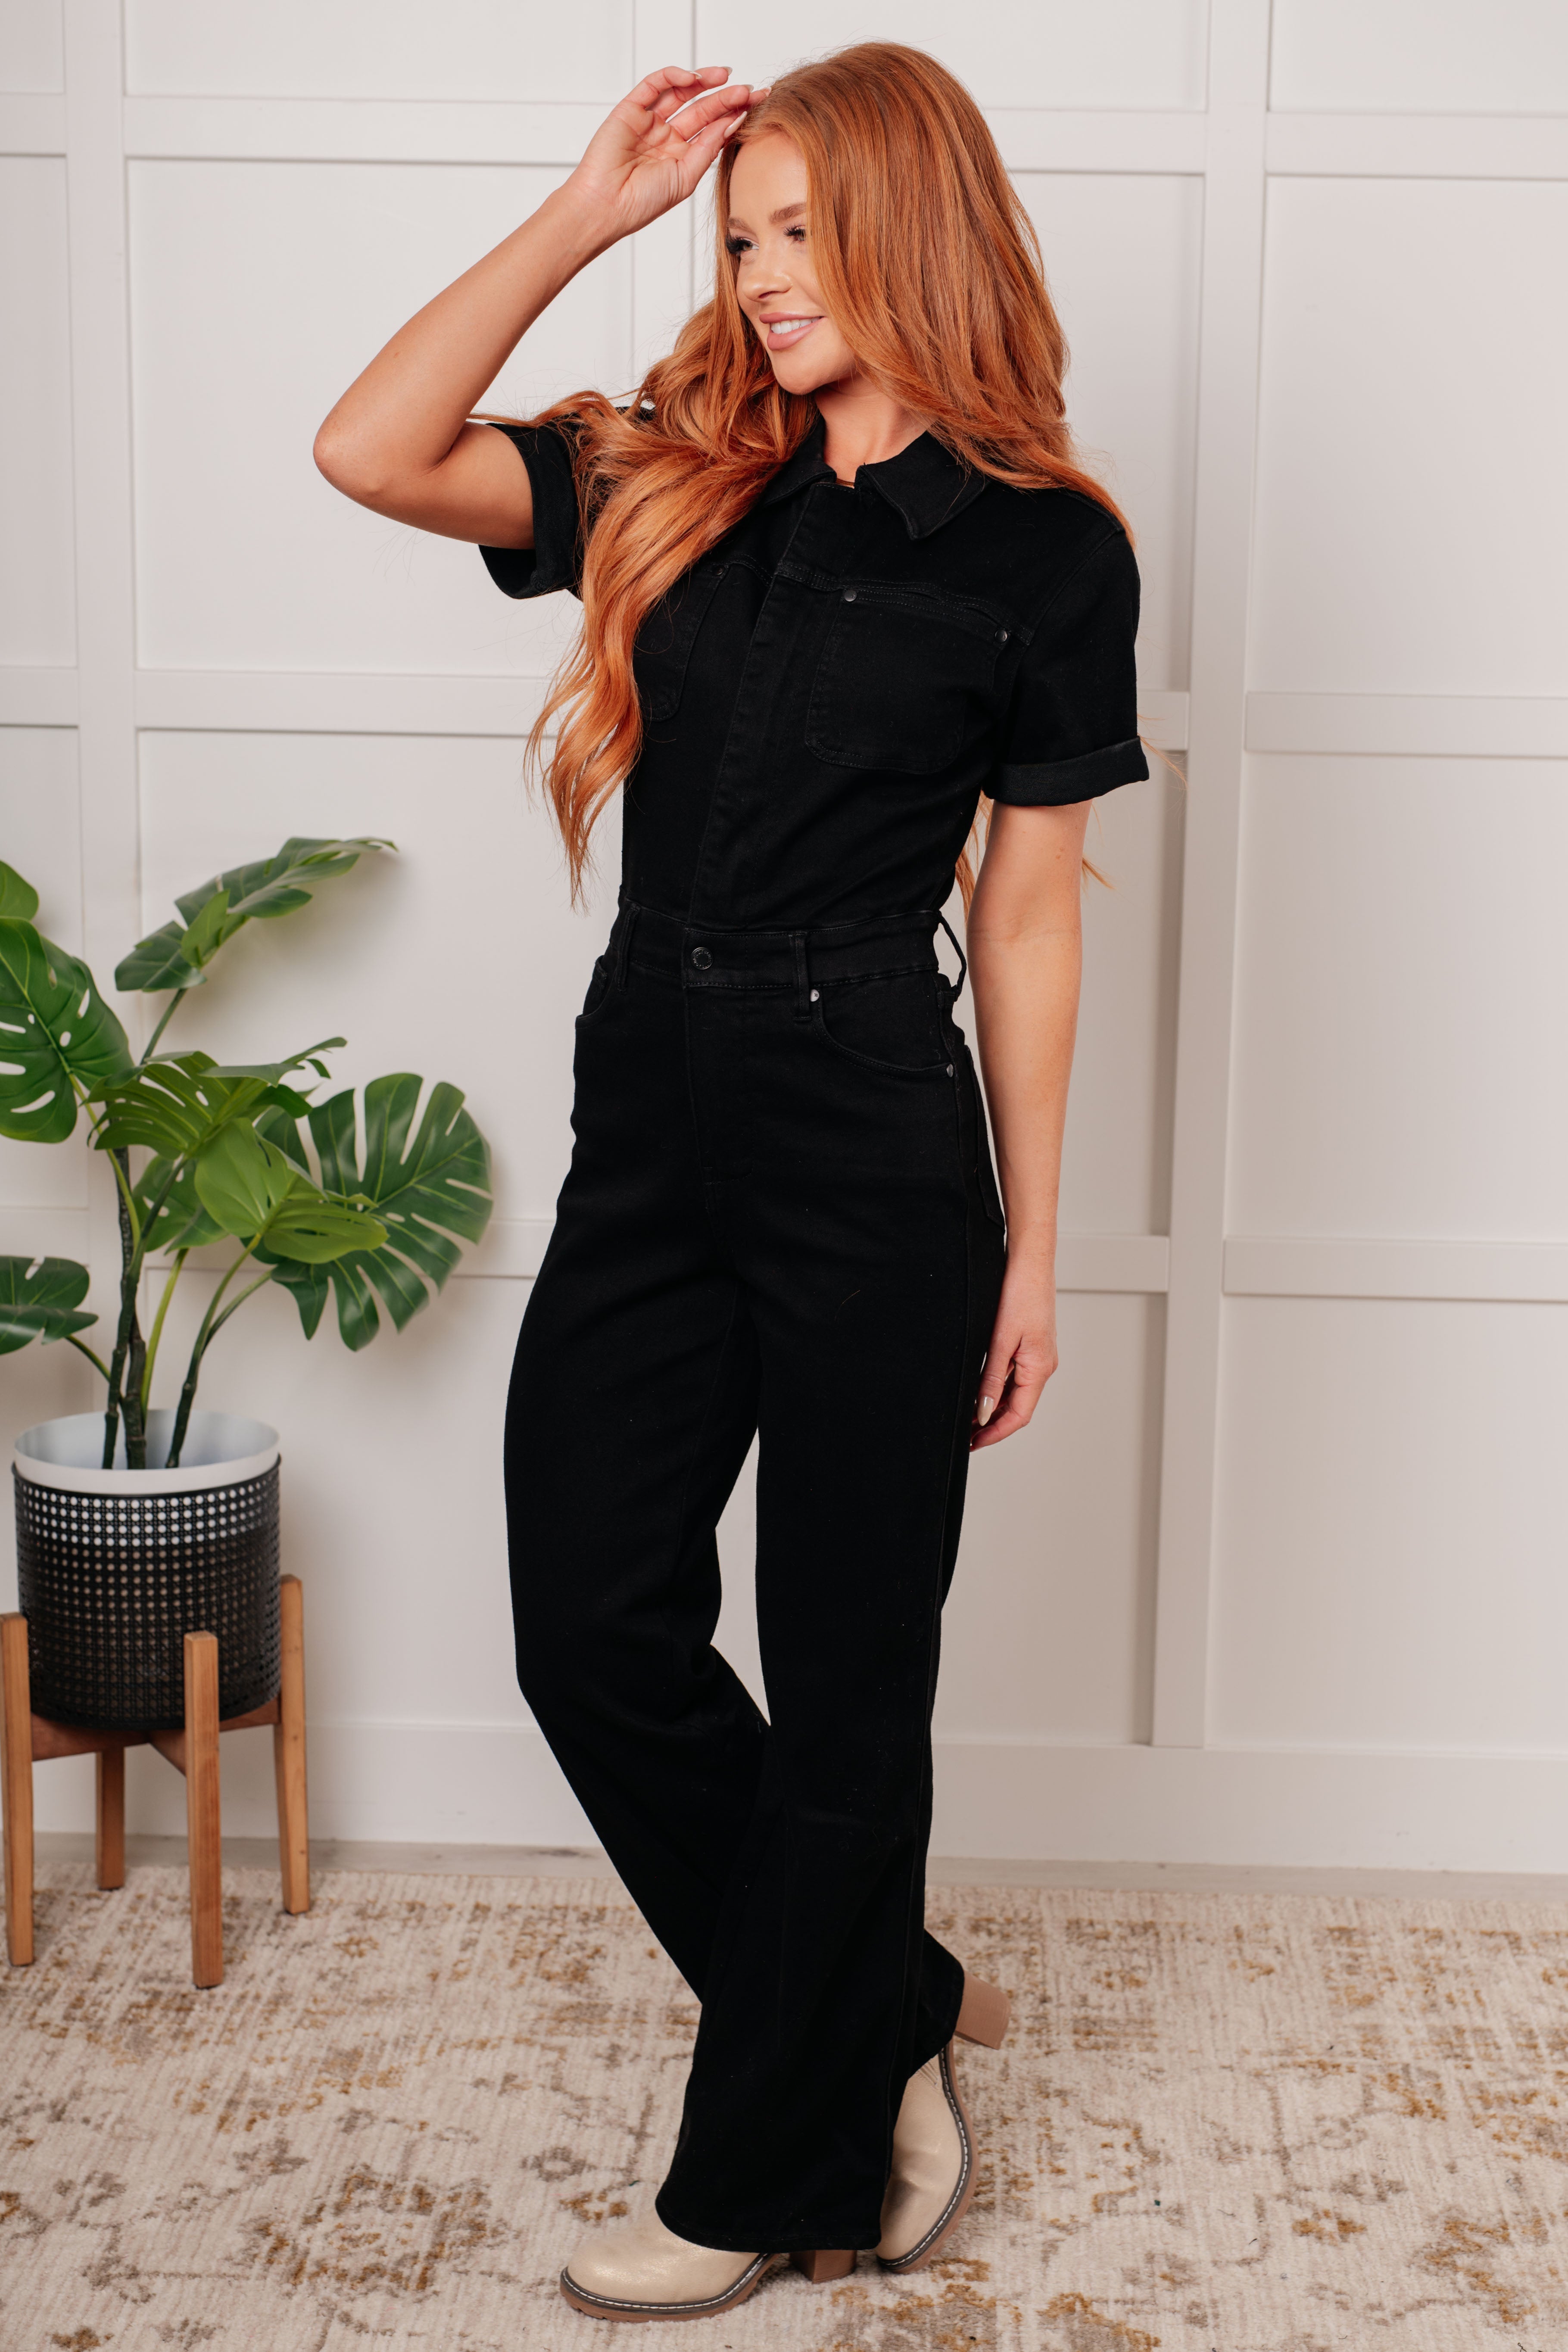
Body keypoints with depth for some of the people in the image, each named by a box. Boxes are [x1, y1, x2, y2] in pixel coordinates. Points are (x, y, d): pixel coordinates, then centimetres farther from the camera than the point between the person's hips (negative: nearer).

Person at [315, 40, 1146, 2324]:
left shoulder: (1042, 548, -2)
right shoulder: (674, 480, 9)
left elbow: (1028, 917, -1)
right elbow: (370, 452, -3)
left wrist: (1033, 1244, 1)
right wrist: (588, 210, -3)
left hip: (874, 1147, -5)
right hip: (650, 1122, 5)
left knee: (842, 1673, 6)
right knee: (594, 1627, 7)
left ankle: (770, 2176, 26)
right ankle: (889, 2005, 29)